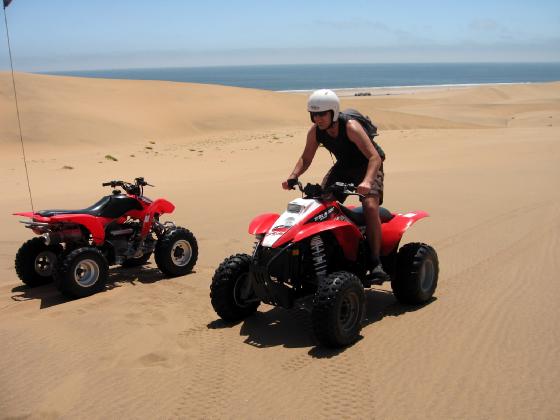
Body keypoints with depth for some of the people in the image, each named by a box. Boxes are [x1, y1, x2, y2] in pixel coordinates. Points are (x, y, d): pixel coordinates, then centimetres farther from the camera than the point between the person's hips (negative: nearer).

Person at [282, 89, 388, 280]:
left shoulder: (350, 127, -29)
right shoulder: (315, 132, -11)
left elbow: (374, 157, -36)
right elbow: (306, 159, 1)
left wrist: (367, 181, -53)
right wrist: (292, 177, -18)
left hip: (367, 168, -6)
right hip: (342, 167, 6)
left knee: (370, 206, -28)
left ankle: (375, 261, -23)